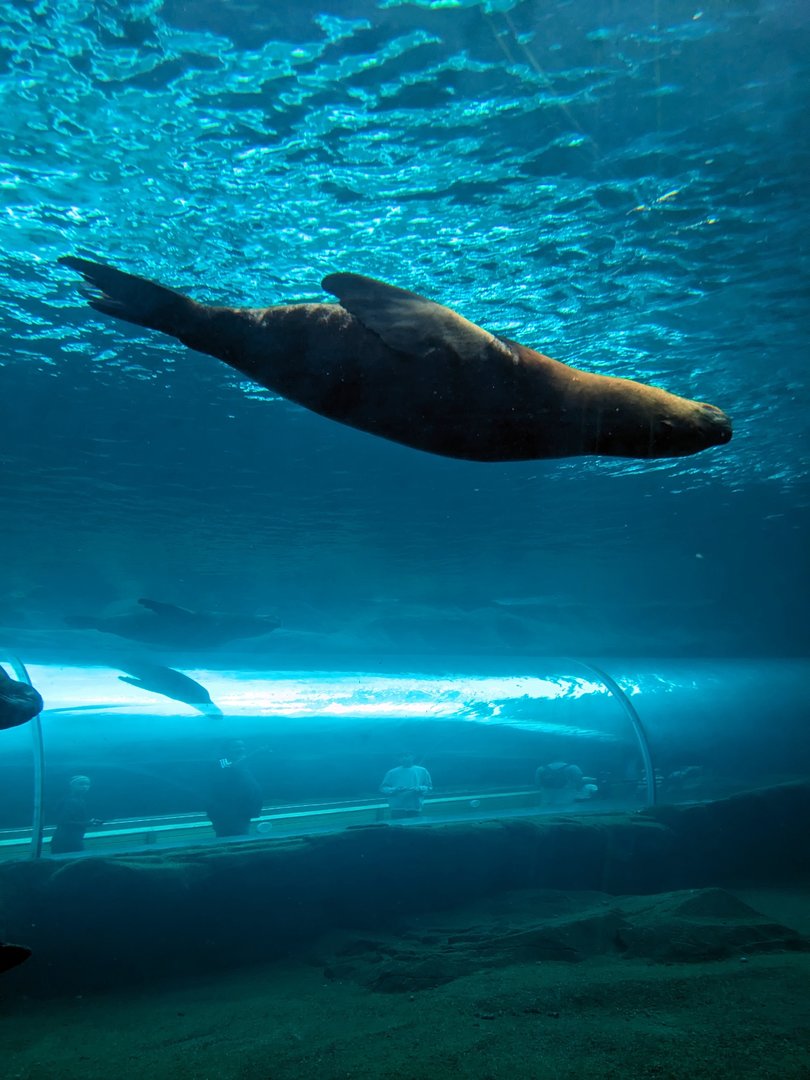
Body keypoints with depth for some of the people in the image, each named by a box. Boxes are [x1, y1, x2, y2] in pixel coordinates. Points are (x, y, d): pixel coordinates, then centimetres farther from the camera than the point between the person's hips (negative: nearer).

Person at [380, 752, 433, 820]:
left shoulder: (422, 771, 9)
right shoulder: (392, 773, 7)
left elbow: (429, 787, 10)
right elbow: (383, 788, 5)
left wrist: (420, 789, -11)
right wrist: (394, 790, -14)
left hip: (415, 809, 1)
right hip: (397, 809, -1)